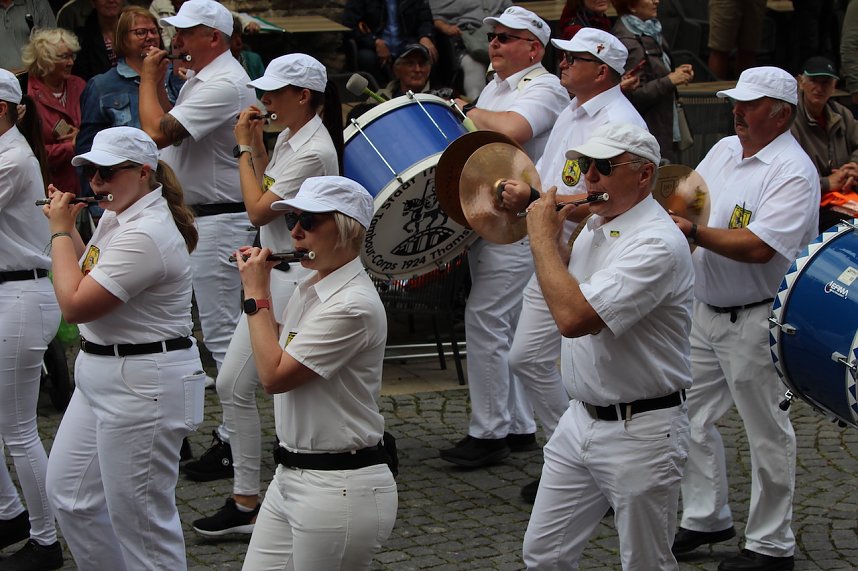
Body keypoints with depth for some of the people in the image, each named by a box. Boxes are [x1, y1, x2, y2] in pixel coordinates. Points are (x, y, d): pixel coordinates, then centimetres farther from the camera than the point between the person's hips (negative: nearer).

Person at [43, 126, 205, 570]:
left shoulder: (144, 234, -23)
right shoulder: (118, 216, 9)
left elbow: (75, 304, -22)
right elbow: (91, 274, 22)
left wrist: (61, 232, -11)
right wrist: (66, 227, 9)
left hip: (141, 385, -11)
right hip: (100, 374, 11)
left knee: (137, 515, -2)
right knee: (69, 494, 17)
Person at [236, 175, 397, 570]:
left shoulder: (352, 306, -20)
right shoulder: (309, 289, 9)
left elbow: (274, 375, -19)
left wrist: (256, 296, -10)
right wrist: (257, 284, 9)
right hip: (291, 476, 9)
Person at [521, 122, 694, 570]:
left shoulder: (657, 243, -21)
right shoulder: (597, 226, 8)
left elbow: (573, 317, -30)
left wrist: (543, 237, -19)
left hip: (639, 433, -9)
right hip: (580, 420, 9)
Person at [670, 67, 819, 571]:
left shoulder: (793, 171, -18)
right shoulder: (724, 150, 9)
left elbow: (758, 247, -27)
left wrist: (694, 231, -27)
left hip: (758, 321, -8)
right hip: (707, 311, 9)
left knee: (767, 434, 3)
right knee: (691, 416, 15)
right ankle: (707, 518, 31)